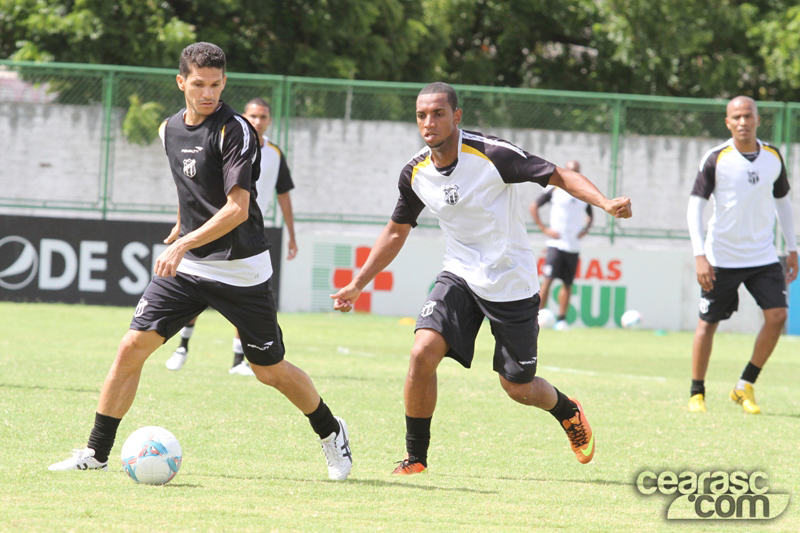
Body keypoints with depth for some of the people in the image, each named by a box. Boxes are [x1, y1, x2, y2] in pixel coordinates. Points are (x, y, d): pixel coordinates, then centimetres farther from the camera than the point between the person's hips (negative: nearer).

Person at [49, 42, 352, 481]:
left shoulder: (235, 130, -15)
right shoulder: (170, 130, 6)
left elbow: (237, 209, -23)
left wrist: (184, 245, -31)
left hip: (240, 271, -5)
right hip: (186, 266, 5)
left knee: (270, 371, 4)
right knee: (132, 347, -8)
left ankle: (331, 433, 29)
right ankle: (96, 453, -1)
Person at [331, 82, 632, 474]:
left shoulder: (491, 155, -20)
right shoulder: (415, 173, -3)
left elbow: (560, 176, -17)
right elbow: (396, 232, 13)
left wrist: (605, 202, -34)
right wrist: (357, 285, 13)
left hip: (512, 283, -4)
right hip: (460, 276, 4)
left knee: (518, 388, 3)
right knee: (423, 352, -20)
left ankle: (568, 411, 40)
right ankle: (415, 459, -5)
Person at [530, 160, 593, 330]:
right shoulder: (555, 190, -1)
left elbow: (590, 216, 26)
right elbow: (533, 207, 2)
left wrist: (585, 230, 6)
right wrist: (544, 229, -5)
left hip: (574, 246, 4)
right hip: (556, 244, -4)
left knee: (568, 283, 4)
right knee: (548, 279, -11)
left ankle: (561, 319, 11)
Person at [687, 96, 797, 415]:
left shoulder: (773, 157, 3)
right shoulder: (716, 159, -10)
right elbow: (695, 205, -10)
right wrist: (700, 255, -18)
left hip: (763, 256, 3)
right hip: (722, 257, -3)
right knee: (708, 323, 1)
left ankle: (746, 387, 5)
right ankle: (696, 393, 16)